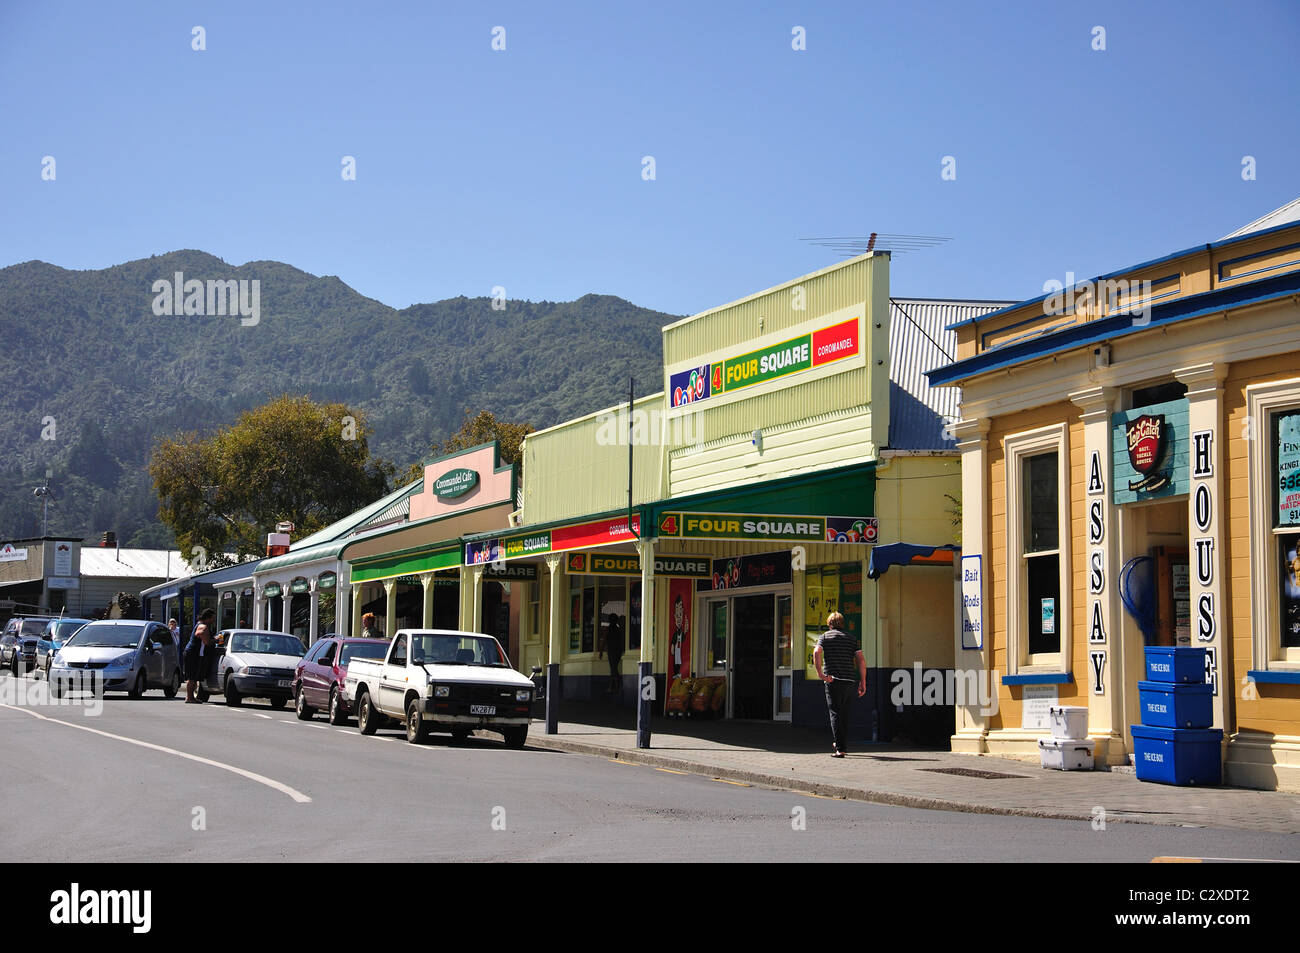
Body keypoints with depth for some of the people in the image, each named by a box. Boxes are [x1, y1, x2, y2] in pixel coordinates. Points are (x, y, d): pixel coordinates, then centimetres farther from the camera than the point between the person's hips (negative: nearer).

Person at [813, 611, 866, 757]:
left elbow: (817, 652, -13)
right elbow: (861, 660, 6)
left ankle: (840, 749, -11)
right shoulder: (851, 638, 14)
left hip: (833, 681, -3)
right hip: (849, 681, 3)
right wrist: (863, 682, 6)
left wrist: (820, 674, -14)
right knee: (845, 715, 16)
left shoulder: (825, 636, 6)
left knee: (835, 714, -3)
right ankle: (843, 745, 26)